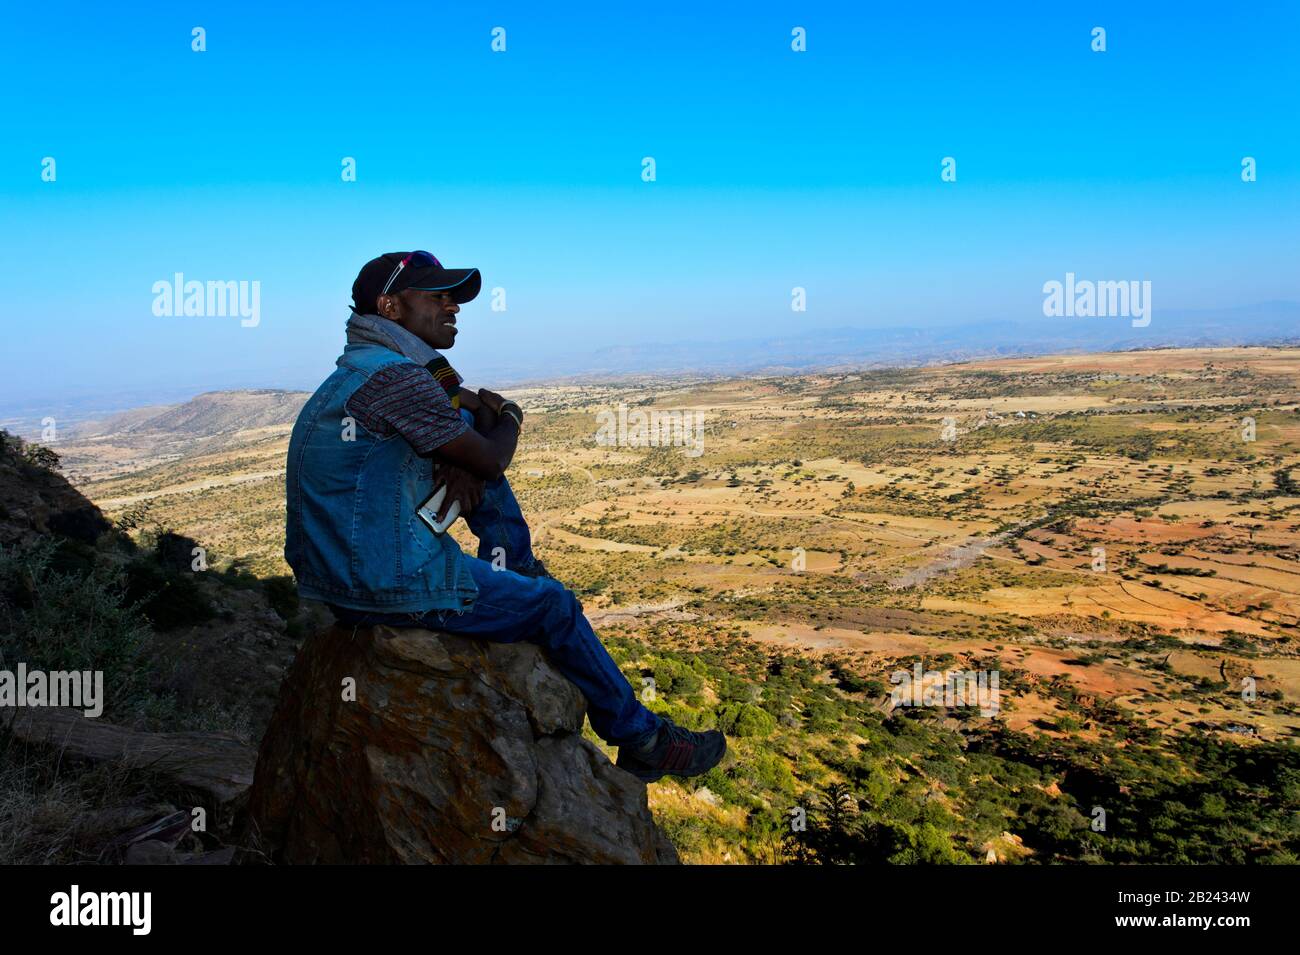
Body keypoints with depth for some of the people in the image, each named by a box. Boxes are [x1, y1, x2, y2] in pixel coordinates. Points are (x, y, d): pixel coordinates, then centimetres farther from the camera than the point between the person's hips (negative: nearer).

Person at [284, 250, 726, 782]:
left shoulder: (361, 369, 12)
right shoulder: (396, 375, -19)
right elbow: (492, 459, -14)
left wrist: (465, 469, -6)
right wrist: (508, 419, 7)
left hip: (337, 568, 9)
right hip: (393, 586, -9)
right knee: (553, 604, 5)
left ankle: (513, 571, 24)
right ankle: (642, 743, 19)